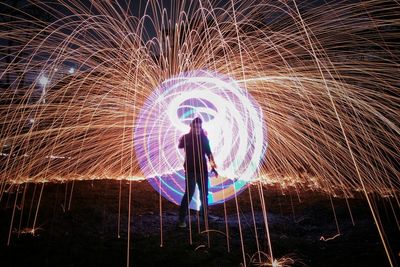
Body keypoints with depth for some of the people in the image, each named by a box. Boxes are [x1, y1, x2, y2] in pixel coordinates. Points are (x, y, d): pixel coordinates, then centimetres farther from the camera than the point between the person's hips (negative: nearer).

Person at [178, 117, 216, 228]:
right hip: (190, 170, -4)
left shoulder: (204, 138, 5)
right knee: (189, 193, -10)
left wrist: (212, 161, 2)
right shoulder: (186, 137, -2)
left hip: (203, 169, 4)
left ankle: (205, 214, 30)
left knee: (204, 193, 12)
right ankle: (182, 219, -2)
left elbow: (208, 151, 10)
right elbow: (180, 146, -14)